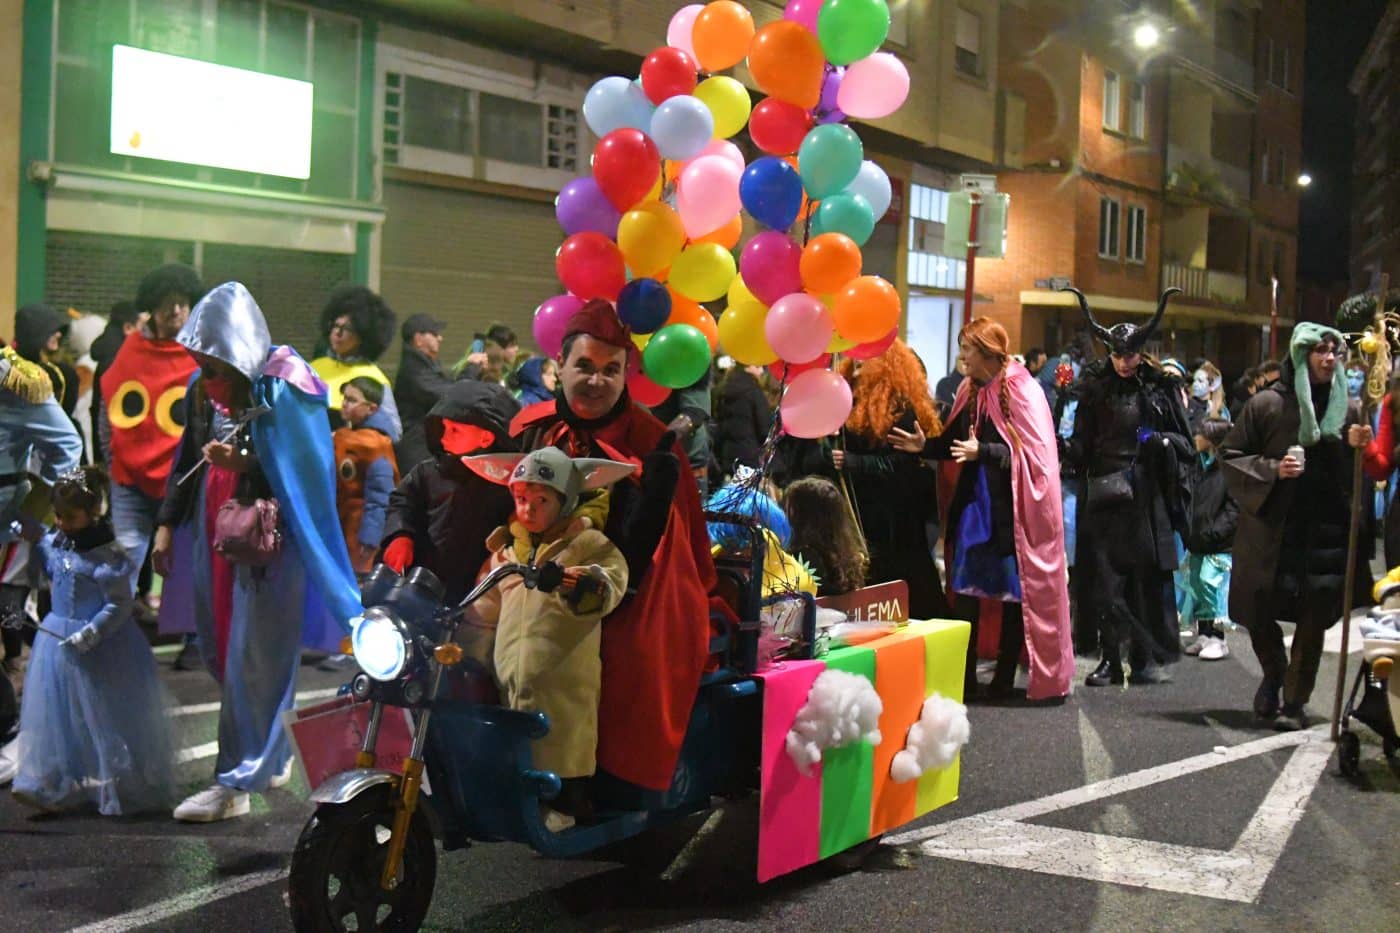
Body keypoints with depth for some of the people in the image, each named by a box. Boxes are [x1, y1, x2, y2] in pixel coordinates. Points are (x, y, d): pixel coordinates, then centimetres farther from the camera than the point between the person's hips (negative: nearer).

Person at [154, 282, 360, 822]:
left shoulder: (281, 390, -14)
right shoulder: (204, 388, 6)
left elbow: (304, 473, -15)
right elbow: (187, 458, 16)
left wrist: (244, 465, -27)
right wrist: (167, 525, 13)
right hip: (215, 535, 8)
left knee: (251, 662, -5)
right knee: (220, 653, 13)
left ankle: (236, 782, 1)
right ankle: (273, 758, 28)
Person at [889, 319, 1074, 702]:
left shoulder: (1022, 392, -11)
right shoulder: (971, 392, 9)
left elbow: (1032, 451, -18)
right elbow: (955, 442, 13)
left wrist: (983, 452, -27)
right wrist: (925, 446, -3)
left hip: (1011, 508, -7)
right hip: (973, 502, 7)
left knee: (1013, 592, 3)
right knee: (965, 590, 5)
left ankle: (1005, 677, 12)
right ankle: (964, 675, 11)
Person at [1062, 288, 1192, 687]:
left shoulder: (1161, 389, 3)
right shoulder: (1095, 388, 6)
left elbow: (1186, 444, 6)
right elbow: (1082, 447, 6)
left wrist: (1161, 440, -13)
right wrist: (1065, 447, -14)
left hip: (1146, 498, -1)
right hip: (1103, 496, 1)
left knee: (1145, 577, 1)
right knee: (1104, 579, -1)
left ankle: (1144, 658, 11)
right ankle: (1110, 660, 5)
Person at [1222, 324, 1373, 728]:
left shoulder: (1348, 409, 6)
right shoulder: (1267, 404, -2)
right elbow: (1232, 456, 0)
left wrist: (1359, 447, -7)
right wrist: (1272, 470, -15)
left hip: (1329, 531, 2)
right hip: (1272, 528, -2)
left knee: (1314, 618, 2)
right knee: (1260, 612, 5)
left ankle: (1295, 698, 15)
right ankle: (1274, 676, 33)